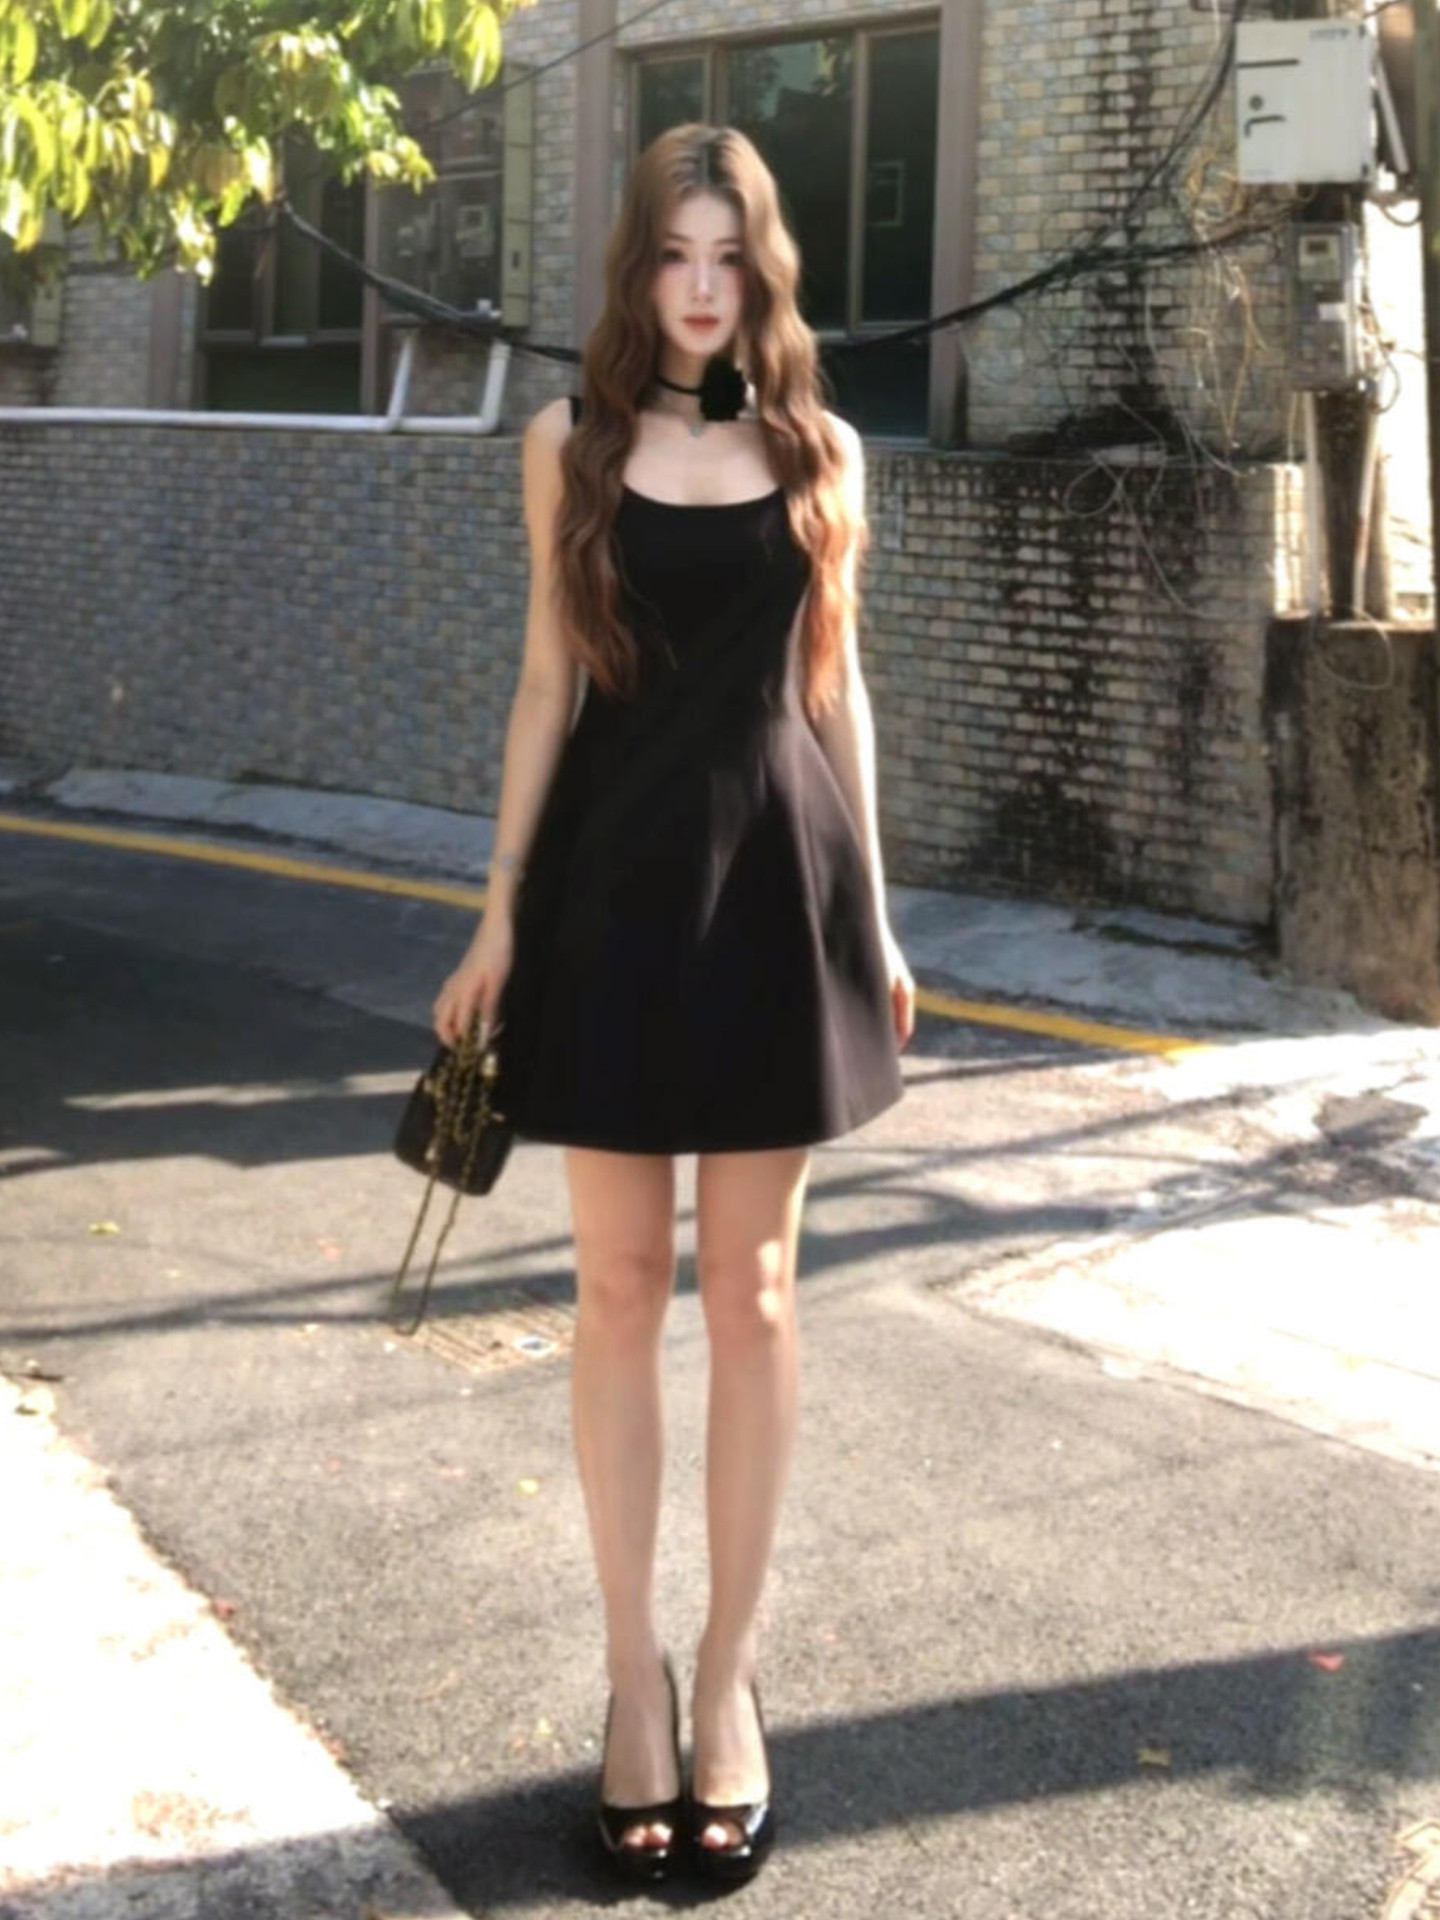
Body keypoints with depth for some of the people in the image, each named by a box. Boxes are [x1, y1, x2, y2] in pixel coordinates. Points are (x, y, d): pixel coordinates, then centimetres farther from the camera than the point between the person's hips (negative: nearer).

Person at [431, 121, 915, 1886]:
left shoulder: (820, 451, 6)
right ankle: (635, 1672, 16)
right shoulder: (571, 443, 5)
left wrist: (874, 914, 8)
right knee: (620, 1284, 3)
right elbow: (548, 683, 6)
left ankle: (730, 1671, 17)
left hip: (775, 874, 0)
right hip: (616, 874, 0)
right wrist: (499, 910, 2)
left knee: (751, 1290, 5)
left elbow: (835, 687, 9)